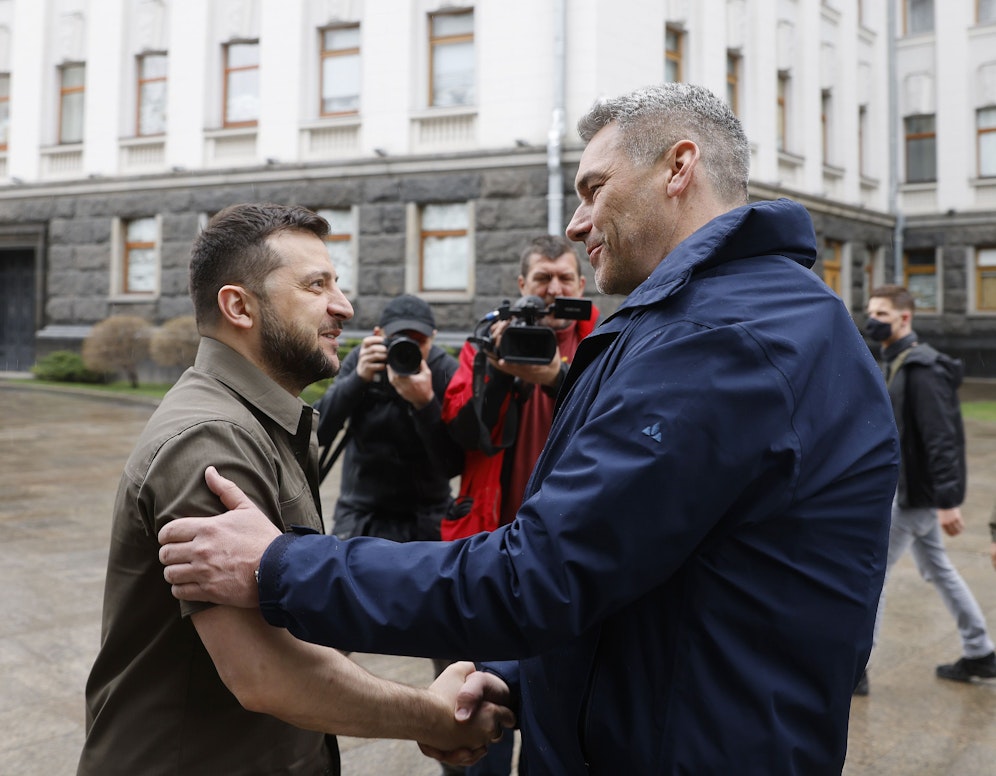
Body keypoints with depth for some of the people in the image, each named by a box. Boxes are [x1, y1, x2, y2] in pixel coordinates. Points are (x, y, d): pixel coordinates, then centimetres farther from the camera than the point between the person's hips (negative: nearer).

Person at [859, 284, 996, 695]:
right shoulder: (896, 363, 11)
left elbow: (941, 438, -24)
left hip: (914, 494, -10)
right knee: (938, 570, 19)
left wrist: (948, 502, -26)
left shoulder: (922, 368, -20)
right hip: (907, 488, 10)